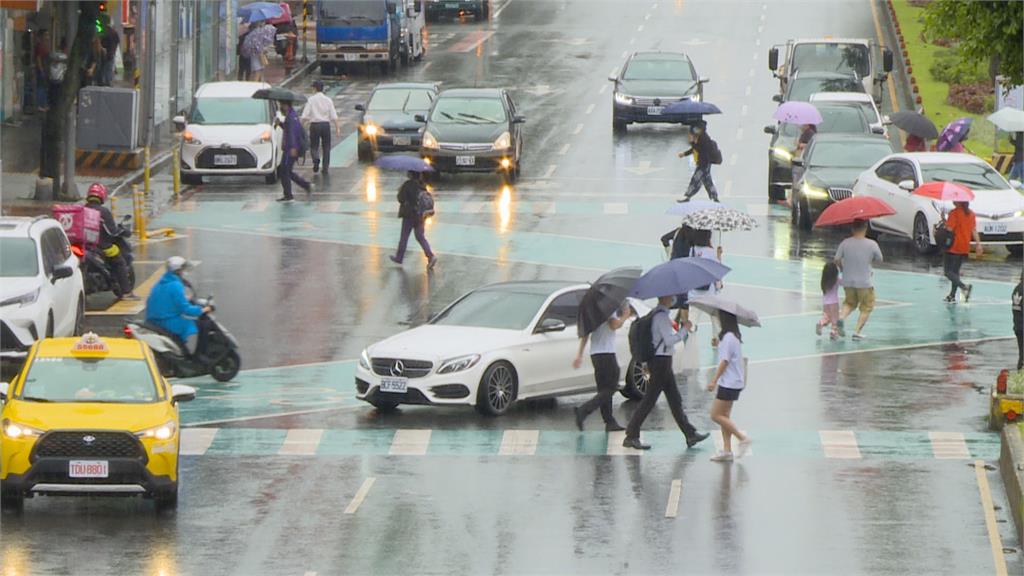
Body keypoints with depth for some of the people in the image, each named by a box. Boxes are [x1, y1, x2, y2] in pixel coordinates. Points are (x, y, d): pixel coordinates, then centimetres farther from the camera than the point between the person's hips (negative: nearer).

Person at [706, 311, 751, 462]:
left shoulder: (728, 337, -17)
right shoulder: (735, 337, 12)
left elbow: (725, 361, -19)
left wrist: (714, 380, -18)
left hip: (728, 383, -10)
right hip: (733, 382, 10)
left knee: (716, 415, -7)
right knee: (724, 415, 10)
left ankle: (743, 438, -7)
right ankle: (726, 450, 9)